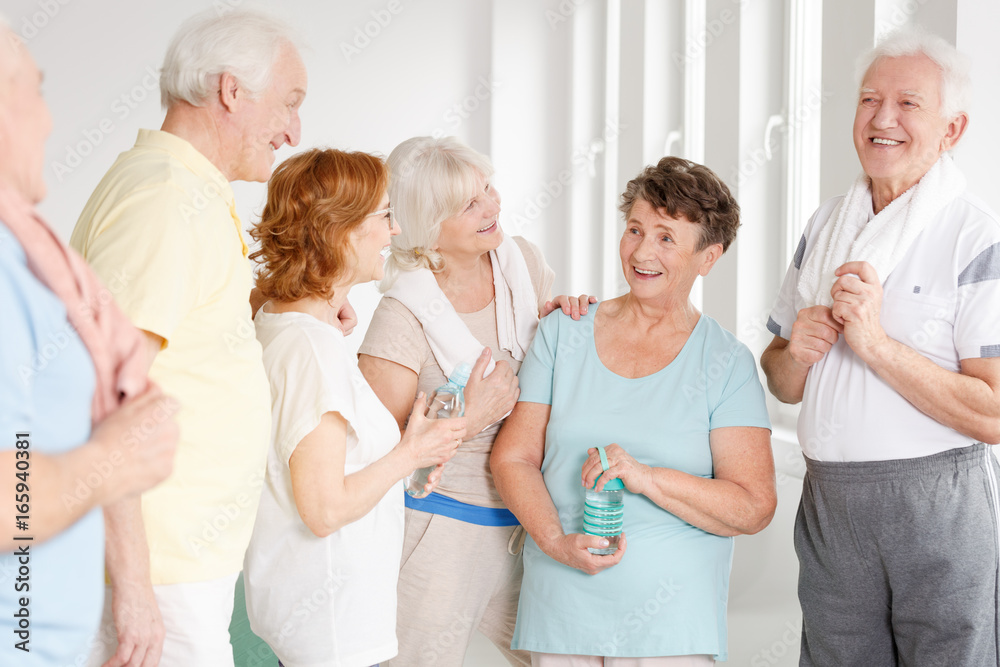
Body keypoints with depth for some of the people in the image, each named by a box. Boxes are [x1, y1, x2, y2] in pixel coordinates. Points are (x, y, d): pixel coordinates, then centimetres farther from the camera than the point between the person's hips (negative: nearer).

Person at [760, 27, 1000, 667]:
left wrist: (875, 343, -19)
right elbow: (782, 384, 17)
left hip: (939, 506, -5)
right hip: (828, 502, 6)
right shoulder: (827, 225, 12)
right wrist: (796, 354, -6)